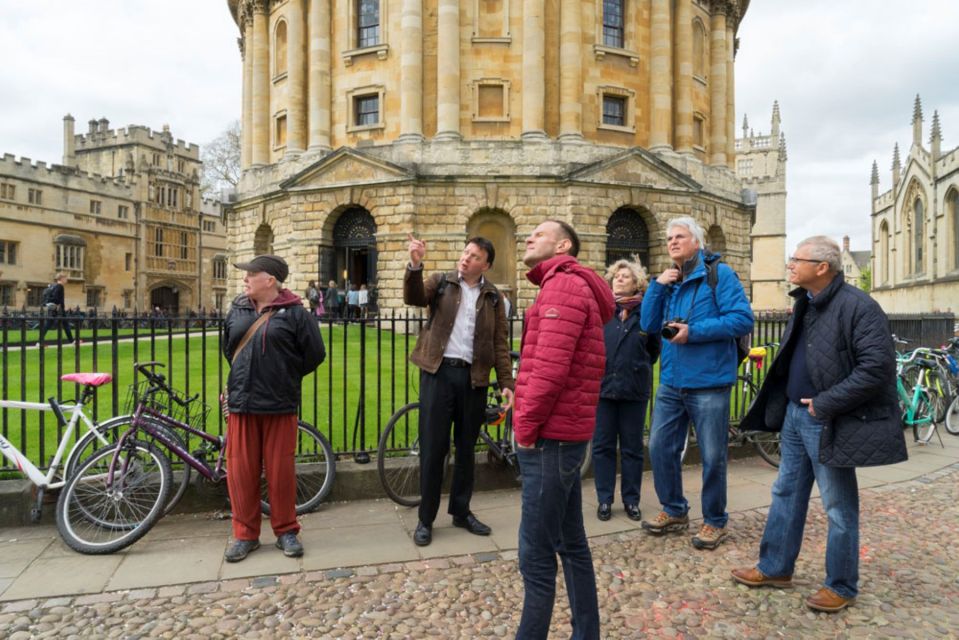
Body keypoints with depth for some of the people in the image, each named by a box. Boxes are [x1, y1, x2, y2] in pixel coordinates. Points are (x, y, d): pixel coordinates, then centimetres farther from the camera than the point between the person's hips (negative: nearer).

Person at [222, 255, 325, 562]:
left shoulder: (294, 312, -6)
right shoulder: (237, 309, 8)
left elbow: (314, 354, -3)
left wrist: (284, 377, 7)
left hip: (279, 406, -4)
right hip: (241, 403, 4)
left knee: (280, 470, 5)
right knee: (241, 470, 8)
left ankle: (286, 531, 22)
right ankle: (245, 534, 24)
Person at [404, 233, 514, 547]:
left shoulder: (492, 296, 8)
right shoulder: (440, 282, 6)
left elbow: (500, 343, 6)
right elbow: (413, 298, -13)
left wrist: (507, 382, -2)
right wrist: (415, 265, -29)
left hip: (473, 377, 2)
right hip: (439, 372, -2)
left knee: (466, 447, 12)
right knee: (433, 447, 2)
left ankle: (461, 511, 28)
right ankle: (426, 518, 16)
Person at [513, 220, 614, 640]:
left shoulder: (564, 284, -11)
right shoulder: (568, 286, 20)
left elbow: (550, 366, -23)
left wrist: (526, 427, -14)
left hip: (549, 438, -10)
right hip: (562, 435, 10)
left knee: (536, 555, -2)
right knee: (571, 544, 17)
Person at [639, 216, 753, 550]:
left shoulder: (719, 274, -7)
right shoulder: (669, 280, 12)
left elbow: (743, 319, -16)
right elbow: (648, 325, 4)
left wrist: (694, 331, -21)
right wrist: (657, 285, -7)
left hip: (709, 382, -6)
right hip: (671, 382, 6)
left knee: (712, 456, 5)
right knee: (660, 447, 11)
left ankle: (715, 522, 25)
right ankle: (674, 511, 31)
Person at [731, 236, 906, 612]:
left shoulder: (857, 307, -17)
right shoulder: (805, 303, 10)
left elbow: (877, 368, -22)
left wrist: (826, 403, -20)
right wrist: (789, 404, 9)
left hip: (828, 422, -8)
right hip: (796, 414, 9)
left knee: (838, 508, 7)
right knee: (786, 494, 17)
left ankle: (841, 586, 25)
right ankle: (775, 568, 31)